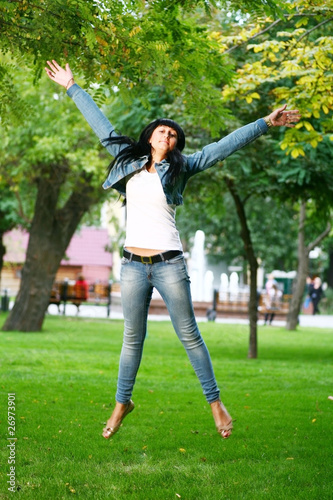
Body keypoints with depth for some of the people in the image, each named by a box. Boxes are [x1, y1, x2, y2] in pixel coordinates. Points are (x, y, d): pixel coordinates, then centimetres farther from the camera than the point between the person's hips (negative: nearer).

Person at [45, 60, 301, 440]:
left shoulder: (180, 169, 5)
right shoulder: (129, 161, 11)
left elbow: (224, 147, 0)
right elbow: (102, 127, 17)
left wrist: (266, 123, -5)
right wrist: (72, 87, 22)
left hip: (169, 264, -2)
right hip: (133, 265, 2)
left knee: (189, 335, 2)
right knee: (132, 339, 10)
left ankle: (214, 401, 12)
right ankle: (122, 403, 23)